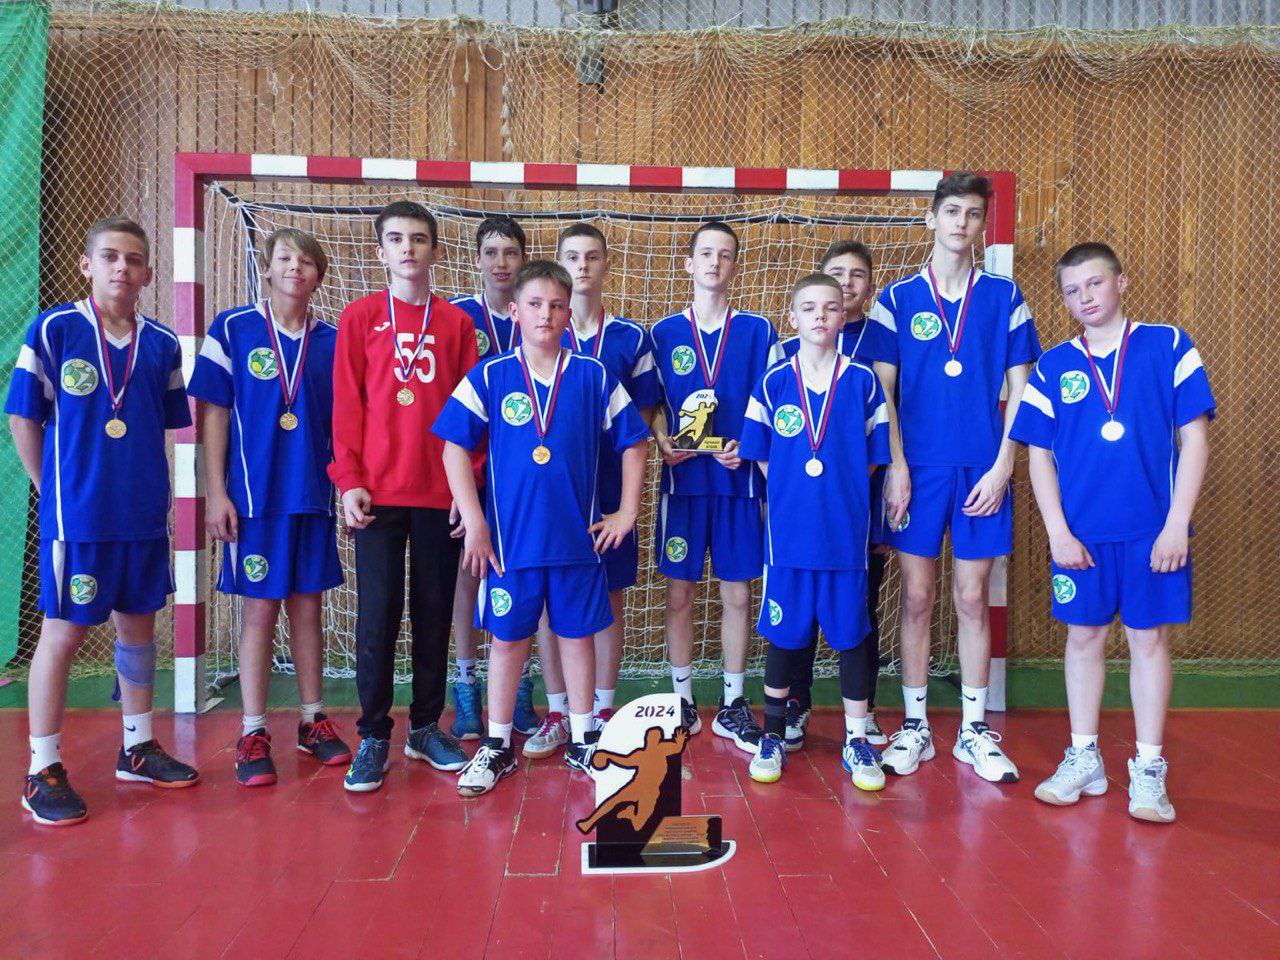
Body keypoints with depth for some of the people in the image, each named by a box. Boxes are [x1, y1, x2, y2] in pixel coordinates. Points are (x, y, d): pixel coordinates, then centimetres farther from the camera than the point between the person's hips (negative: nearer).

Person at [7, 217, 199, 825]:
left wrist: (155, 492, 7)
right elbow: (23, 419, -1)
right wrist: (56, 493, 0)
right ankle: (43, 772, 15)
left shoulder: (162, 344, 5)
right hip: (75, 517, -4)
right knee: (63, 633, 2)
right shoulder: (53, 330, -5)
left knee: (138, 625, 13)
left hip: (145, 516, 4)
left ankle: (137, 750, 28)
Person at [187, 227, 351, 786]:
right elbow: (214, 414, -2)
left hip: (314, 494, 3)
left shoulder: (330, 340, 7)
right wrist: (215, 492, -7)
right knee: (259, 612, 2)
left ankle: (313, 722, 22)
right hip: (254, 494, -2)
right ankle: (253, 736, 13)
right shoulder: (232, 329, -1)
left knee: (307, 608, 10)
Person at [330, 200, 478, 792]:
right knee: (377, 616, 2)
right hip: (378, 493, -1)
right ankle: (374, 737, 15)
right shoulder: (360, 317, 4)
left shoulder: (457, 323, 7)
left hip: (440, 493, 1)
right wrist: (348, 480, -6)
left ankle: (426, 727, 24)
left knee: (435, 612, 9)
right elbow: (346, 405, 1)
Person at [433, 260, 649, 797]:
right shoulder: (490, 376, -2)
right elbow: (455, 446, -3)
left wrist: (628, 512, 4)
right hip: (509, 536, -1)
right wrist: (473, 522, -8)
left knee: (577, 634, 11)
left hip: (578, 535, 1)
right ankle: (497, 747, 24)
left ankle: (583, 741, 28)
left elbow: (631, 443, 8)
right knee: (508, 638, 9)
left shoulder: (594, 378, 1)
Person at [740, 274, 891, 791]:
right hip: (788, 531, 0)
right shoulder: (773, 383, 2)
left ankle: (856, 742, 22)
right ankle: (773, 738, 25)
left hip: (846, 533, 0)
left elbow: (872, 457, 6)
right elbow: (760, 455, 6)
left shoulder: (862, 381, 2)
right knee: (784, 634, 9)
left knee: (851, 635, 8)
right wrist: (794, 494, 1)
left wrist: (839, 494, 0)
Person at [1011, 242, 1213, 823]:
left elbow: (1194, 438, -2)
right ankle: (1083, 759, 24)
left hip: (1153, 530, -2)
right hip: (1080, 533, 2)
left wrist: (1177, 525, -8)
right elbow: (1040, 455, 5)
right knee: (1084, 639, 10)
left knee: (1149, 639, 6)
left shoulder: (1168, 347, 0)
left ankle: (1149, 769, 19)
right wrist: (1057, 532, -4)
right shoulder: (1054, 366, 4)